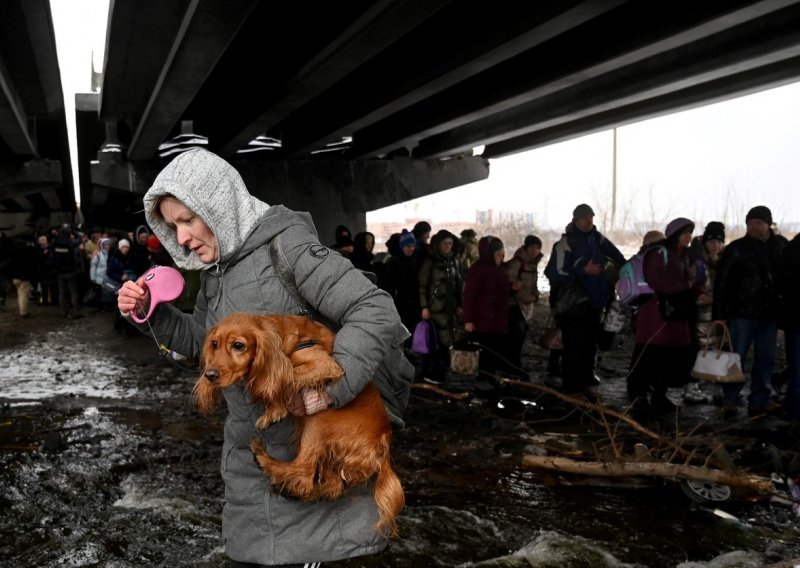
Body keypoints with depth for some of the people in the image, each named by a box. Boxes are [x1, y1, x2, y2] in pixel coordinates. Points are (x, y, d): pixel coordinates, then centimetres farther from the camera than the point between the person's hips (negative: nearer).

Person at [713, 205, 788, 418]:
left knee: (765, 359, 9)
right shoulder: (736, 249, -4)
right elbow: (721, 283, -5)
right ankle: (730, 401, 9)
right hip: (742, 313, -4)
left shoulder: (781, 245, 6)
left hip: (770, 313, 4)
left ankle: (760, 401, 18)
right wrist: (719, 314, -10)